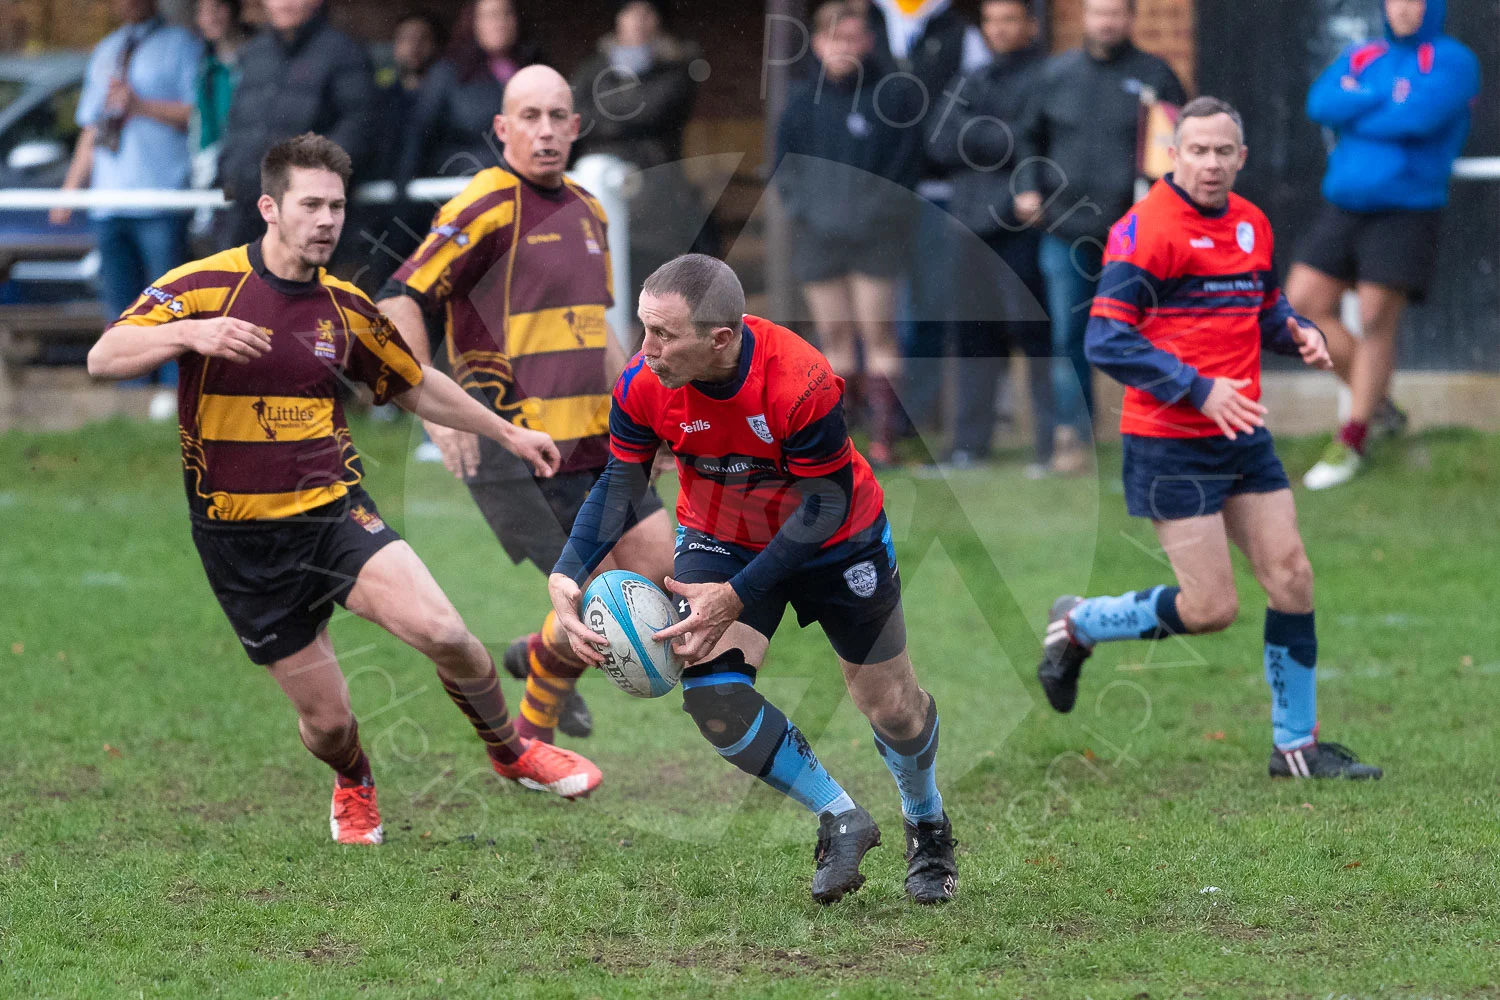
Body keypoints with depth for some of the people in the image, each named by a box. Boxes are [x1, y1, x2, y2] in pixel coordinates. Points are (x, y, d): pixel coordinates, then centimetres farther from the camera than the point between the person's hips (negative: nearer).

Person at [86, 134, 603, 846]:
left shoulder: (347, 308, 5)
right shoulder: (204, 285, -7)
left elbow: (416, 386, 21)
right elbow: (104, 358, -15)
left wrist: (507, 433, 23)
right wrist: (190, 333, -31)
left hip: (335, 512, 2)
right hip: (241, 540, -2)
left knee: (441, 632, -23)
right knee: (326, 718, 0)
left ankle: (511, 751, 6)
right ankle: (353, 784, 39)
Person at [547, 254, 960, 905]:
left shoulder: (802, 383, -37)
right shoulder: (642, 386, -25)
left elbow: (826, 504, -28)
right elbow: (620, 484, -10)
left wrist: (737, 597, -34)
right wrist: (567, 576, -25)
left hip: (836, 541, -3)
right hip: (720, 537, 3)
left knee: (891, 709, 7)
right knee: (712, 694, -19)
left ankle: (927, 826, 43)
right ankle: (840, 820, 3)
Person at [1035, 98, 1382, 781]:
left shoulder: (1252, 224, 9)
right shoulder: (1146, 228, -14)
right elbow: (1106, 341, -18)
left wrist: (1300, 335, 2)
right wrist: (1199, 390, -23)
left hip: (1243, 434, 7)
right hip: (1170, 443, -7)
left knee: (1291, 578, 3)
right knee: (1211, 607, -8)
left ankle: (1296, 745, 14)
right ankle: (1076, 626, 16)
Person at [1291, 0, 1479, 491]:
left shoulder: (1452, 61, -2)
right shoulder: (1360, 59, 15)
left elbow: (1420, 118, -18)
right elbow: (1320, 102, -3)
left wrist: (1355, 110, -5)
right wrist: (1386, 100, -10)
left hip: (1406, 209, -6)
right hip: (1343, 207, 6)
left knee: (1376, 318, -9)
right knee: (1304, 301, -1)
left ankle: (1353, 440, 1)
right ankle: (1378, 405, 15)